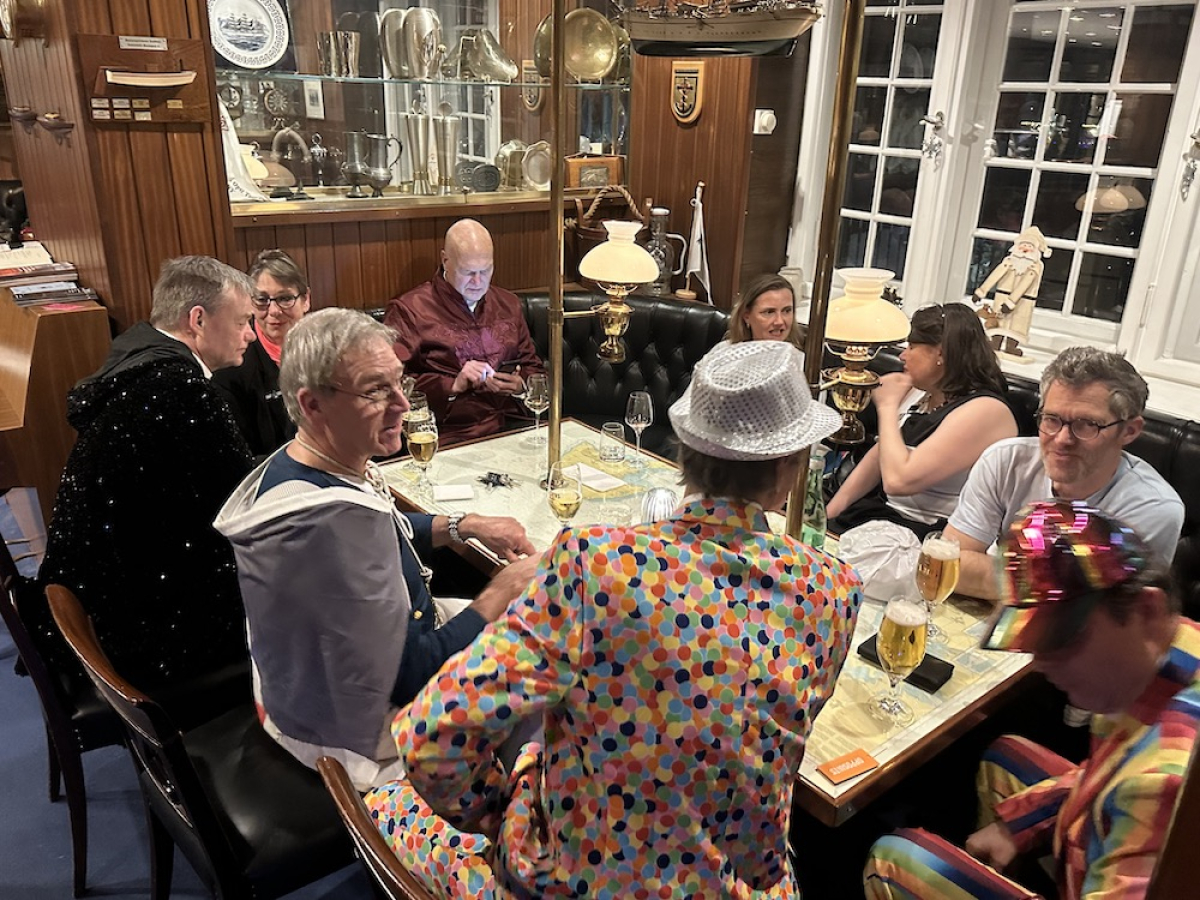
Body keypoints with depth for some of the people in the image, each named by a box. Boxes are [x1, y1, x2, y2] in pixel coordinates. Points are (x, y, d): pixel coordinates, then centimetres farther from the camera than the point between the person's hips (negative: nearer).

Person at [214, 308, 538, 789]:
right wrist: (509, 587, -20)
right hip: (364, 745, -8)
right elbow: (417, 678, -30)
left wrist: (466, 525, 1)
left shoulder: (293, 464, -8)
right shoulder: (334, 521, -38)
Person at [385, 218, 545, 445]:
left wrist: (521, 384, 3)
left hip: (515, 427, 4)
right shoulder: (409, 309, 2)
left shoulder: (508, 304, 20)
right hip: (452, 437, -4)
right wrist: (453, 385, -14)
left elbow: (533, 365, 26)